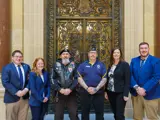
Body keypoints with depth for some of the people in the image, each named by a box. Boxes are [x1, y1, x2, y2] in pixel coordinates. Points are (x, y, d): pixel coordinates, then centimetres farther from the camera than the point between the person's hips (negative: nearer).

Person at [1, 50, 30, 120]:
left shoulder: (26, 66, 11)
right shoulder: (6, 68, -4)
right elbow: (5, 82, -13)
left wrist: (26, 89, -11)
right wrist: (16, 92, -20)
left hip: (25, 97, 4)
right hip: (12, 98, -4)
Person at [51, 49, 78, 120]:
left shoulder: (73, 65, 4)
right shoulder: (56, 65, 5)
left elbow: (76, 78, 0)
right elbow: (53, 79, 2)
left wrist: (70, 89, -11)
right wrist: (60, 89, -9)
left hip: (71, 93, 0)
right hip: (59, 93, 1)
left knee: (73, 114, 1)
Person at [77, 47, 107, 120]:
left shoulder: (101, 65, 7)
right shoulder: (82, 65, 6)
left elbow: (104, 79, 0)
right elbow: (79, 78, -1)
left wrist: (96, 89, -12)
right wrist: (87, 88, -14)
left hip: (98, 92, 0)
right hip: (85, 92, 0)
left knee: (99, 112, 6)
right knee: (85, 112, 8)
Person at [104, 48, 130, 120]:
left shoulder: (125, 64, -6)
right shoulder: (110, 65, 12)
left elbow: (127, 81, -11)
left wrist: (126, 94, -16)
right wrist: (106, 91, 10)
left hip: (120, 93, -5)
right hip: (111, 93, 5)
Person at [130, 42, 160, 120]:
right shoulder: (134, 60, 9)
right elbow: (130, 75, 1)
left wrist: (144, 89, -18)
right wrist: (137, 88, -13)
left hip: (150, 94, -3)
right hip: (136, 93, 4)